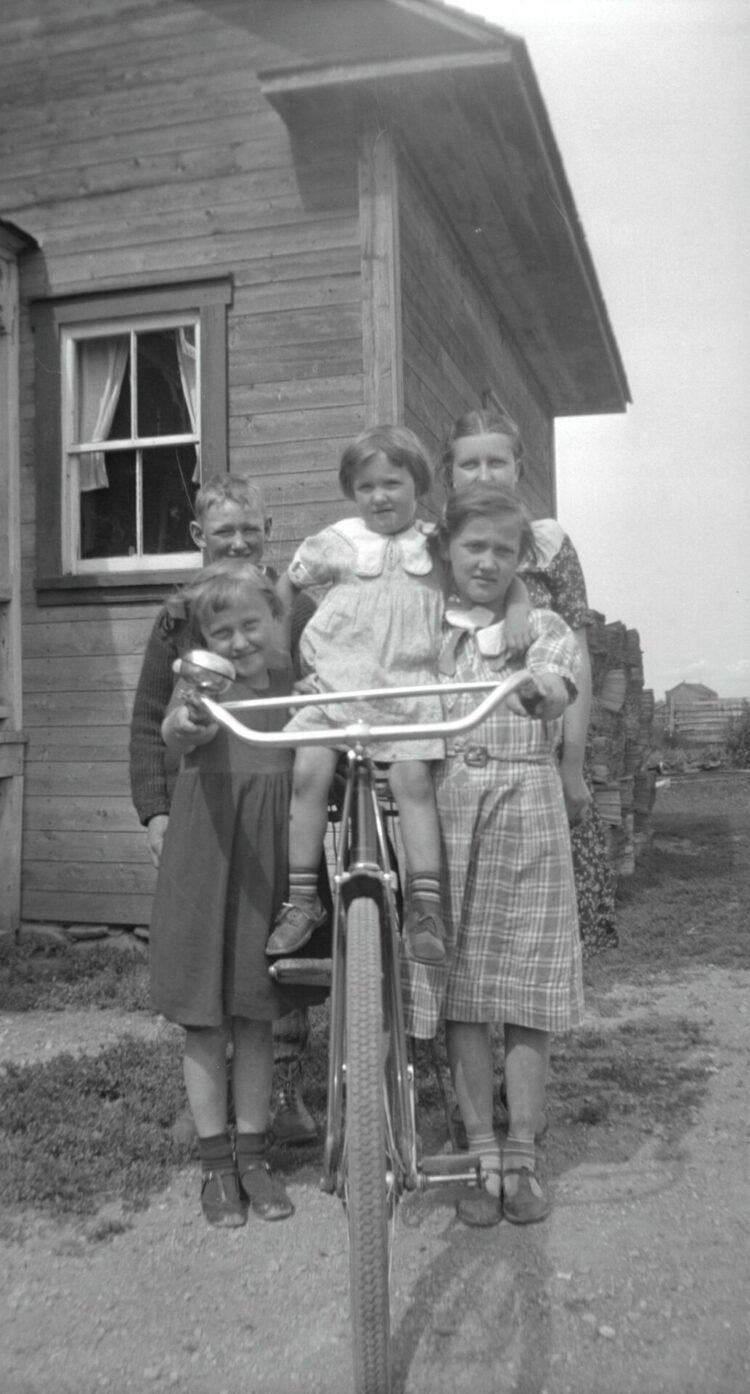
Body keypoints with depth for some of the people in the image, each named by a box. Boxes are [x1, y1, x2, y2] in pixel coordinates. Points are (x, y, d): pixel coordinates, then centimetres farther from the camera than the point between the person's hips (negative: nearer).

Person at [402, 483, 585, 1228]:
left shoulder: (543, 627, 8)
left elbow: (557, 689, -13)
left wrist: (539, 685, -35)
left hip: (525, 807, -1)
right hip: (444, 805, 1)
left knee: (526, 987, 2)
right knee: (460, 990, 4)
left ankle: (521, 1160, 15)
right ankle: (483, 1159, 16)